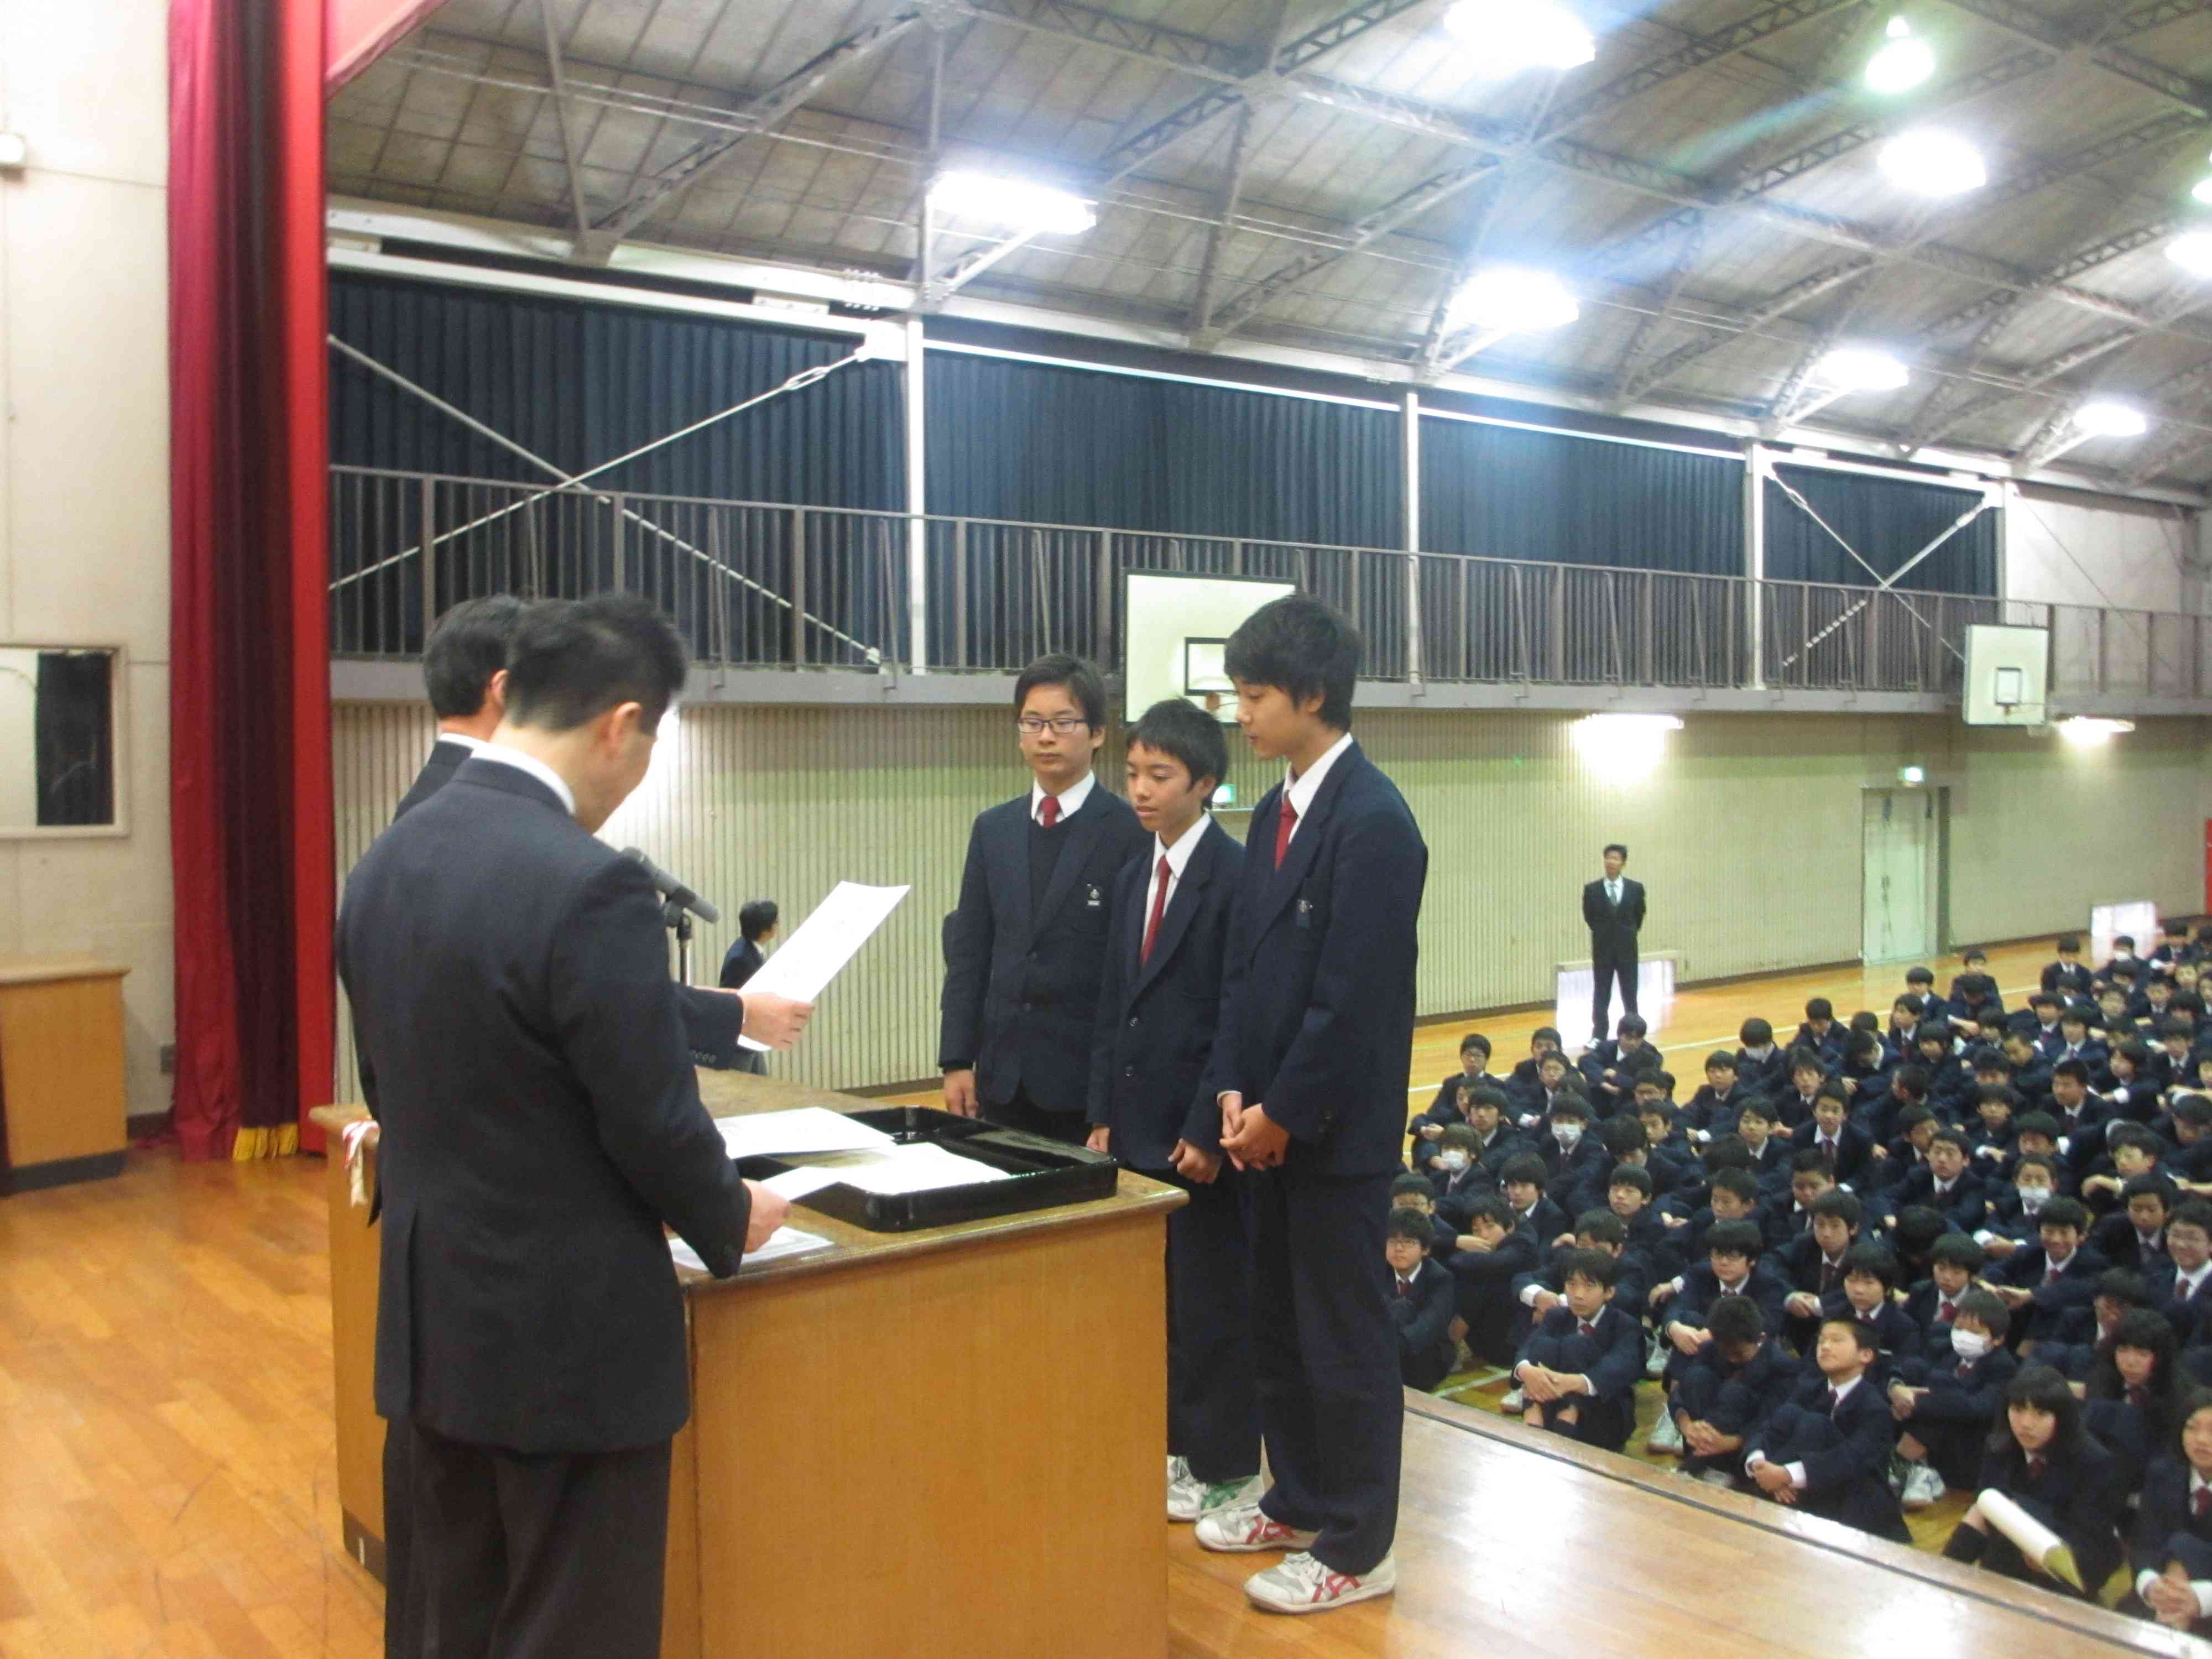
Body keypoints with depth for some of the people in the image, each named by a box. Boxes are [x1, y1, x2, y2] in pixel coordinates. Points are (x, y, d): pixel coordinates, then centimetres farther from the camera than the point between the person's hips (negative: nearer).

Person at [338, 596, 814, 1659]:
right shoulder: (590, 884, -23)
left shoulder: (383, 862, 3)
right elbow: (652, 1120, -19)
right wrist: (732, 1222, 1)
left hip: (431, 1321, 8)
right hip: (568, 1335, -8)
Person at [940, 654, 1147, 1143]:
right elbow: (968, 952, 10)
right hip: (1002, 1075, 5)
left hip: (1090, 1078, -4)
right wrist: (957, 1061, 4)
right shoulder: (992, 829, 10)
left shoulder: (1129, 831, -6)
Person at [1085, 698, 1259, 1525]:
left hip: (1199, 1133, -7)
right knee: (1157, 1295, 15)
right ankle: (1177, 1442, 29)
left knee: (1213, 1300, 5)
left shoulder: (1234, 876, -13)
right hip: (1138, 1127, 7)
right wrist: (1104, 1114, 9)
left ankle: (1226, 1466, 19)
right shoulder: (1133, 876, 11)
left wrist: (1207, 1130, -16)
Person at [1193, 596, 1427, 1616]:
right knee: (1278, 1324, 18)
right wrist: (1234, 1090, 2)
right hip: (1271, 1122, 9)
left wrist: (1283, 1112, -14)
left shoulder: (1373, 820, -18)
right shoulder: (1274, 812, 10)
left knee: (1345, 1338, 4)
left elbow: (1353, 996, -20)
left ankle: (1356, 1549, 18)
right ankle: (1299, 1502, 34)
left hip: (1335, 1130, -8)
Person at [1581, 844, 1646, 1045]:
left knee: (1629, 994, 7)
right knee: (1601, 995, 4)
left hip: (1627, 949, 0)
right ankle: (1599, 1036, 9)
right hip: (1602, 949, 0)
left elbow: (1639, 916, 11)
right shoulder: (1592, 890, -4)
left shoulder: (1636, 889, -1)